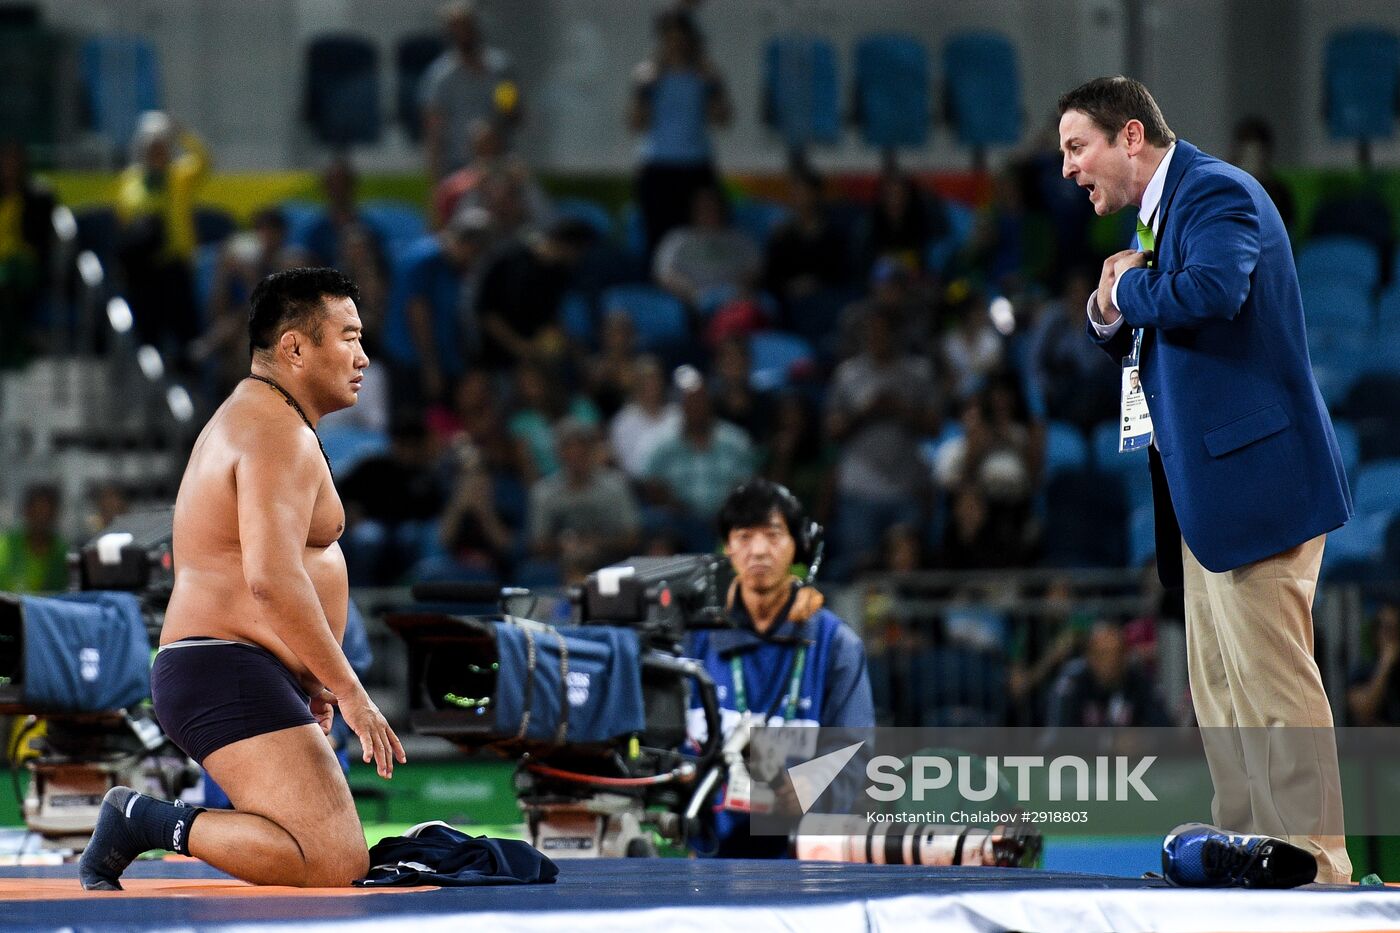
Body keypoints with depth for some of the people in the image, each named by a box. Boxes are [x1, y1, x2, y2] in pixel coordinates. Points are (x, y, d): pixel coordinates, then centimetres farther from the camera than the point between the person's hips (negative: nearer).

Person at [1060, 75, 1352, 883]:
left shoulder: (1217, 192, -12)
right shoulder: (1159, 214, 19)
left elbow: (1212, 292, -31)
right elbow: (1139, 335, 27)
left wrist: (1129, 288, -12)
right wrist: (1112, 316, 4)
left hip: (1253, 476, -11)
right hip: (1208, 484, 11)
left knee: (1272, 685, -10)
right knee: (1220, 694, 12)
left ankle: (1317, 871, -8)